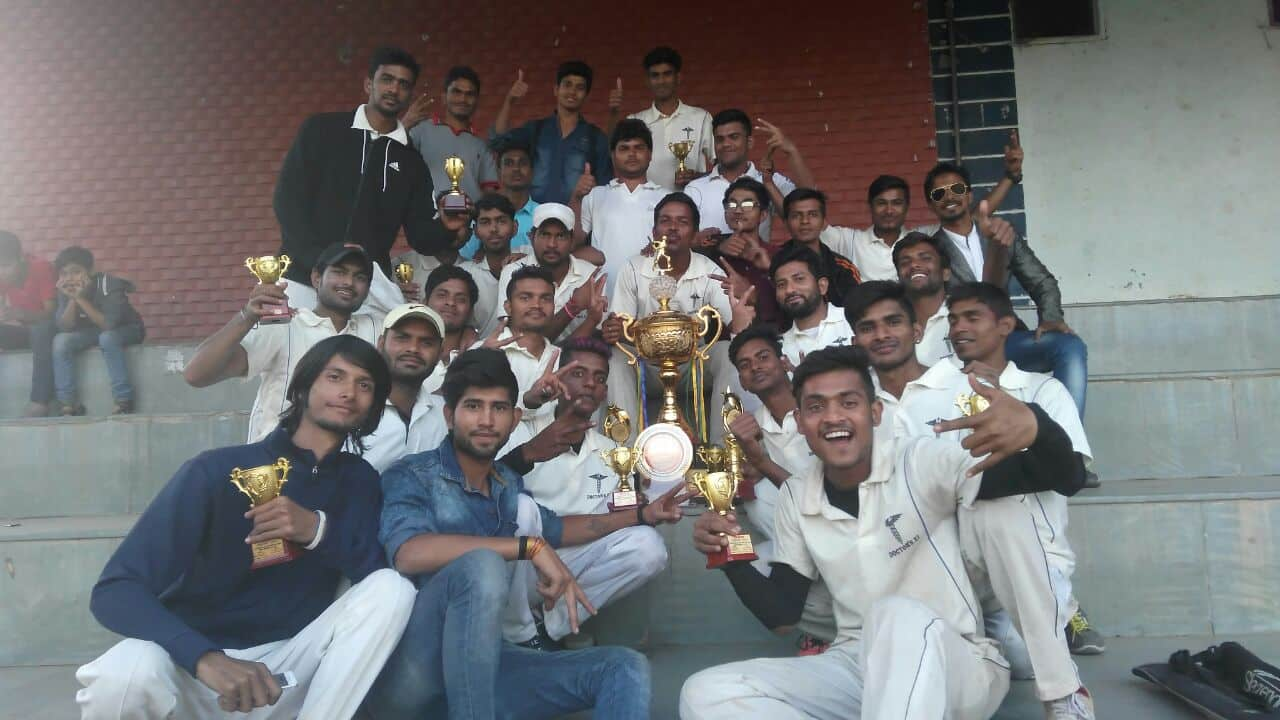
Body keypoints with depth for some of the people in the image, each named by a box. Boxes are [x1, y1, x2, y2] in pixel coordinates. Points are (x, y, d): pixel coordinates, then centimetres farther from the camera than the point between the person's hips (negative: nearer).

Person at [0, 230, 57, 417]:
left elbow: (51, 313, -21)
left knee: (41, 329, -38)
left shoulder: (42, 268, -18)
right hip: (23, 330, 5)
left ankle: (40, 402, -44)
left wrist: (19, 314, -39)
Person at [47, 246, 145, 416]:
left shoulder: (108, 284, -26)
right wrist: (72, 299, -30)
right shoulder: (65, 291, -10)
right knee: (60, 341, -20)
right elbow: (65, 328, -17)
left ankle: (123, 401, -30)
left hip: (125, 330, -5)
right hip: (92, 332, 5)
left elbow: (109, 324, -34)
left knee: (107, 337, -36)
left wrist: (81, 299, -36)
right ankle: (68, 404, -16)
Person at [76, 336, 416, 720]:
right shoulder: (218, 470, -10)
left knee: (394, 588, -19)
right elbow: (114, 589, -17)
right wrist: (206, 658, -35)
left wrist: (319, 529, -24)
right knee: (124, 673, -36)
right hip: (194, 664, -3)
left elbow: (382, 572, -5)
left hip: (285, 667, 3)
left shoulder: (359, 480, 4)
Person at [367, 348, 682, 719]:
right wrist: (530, 547, -27)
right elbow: (409, 554, -29)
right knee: (481, 564, -33)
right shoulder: (411, 475, -7)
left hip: (483, 663, 7)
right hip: (410, 672, -6)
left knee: (624, 668, -6)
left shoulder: (509, 485, 11)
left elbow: (553, 528, 33)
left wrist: (643, 515, 32)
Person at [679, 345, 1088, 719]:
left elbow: (1065, 477, -18)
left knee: (898, 615, -40)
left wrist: (1035, 424, -42)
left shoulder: (923, 463, -10)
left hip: (957, 667, -5)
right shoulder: (795, 498, 3)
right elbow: (783, 616, 8)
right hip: (856, 667, 5)